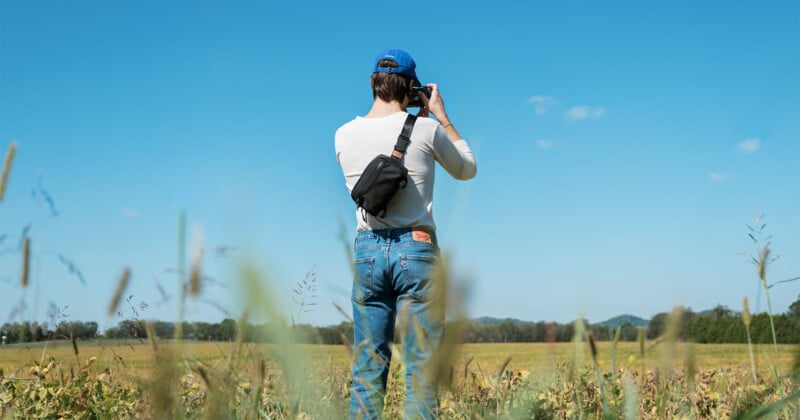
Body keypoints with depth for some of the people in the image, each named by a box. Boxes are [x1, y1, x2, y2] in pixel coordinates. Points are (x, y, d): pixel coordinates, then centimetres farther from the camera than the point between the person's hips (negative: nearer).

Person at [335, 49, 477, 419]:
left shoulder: (344, 135, 3)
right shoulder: (426, 129, -6)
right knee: (421, 368, 1)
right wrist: (441, 116, 15)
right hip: (416, 250, -3)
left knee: (367, 368, 7)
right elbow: (467, 170, 11)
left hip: (367, 250, 3)